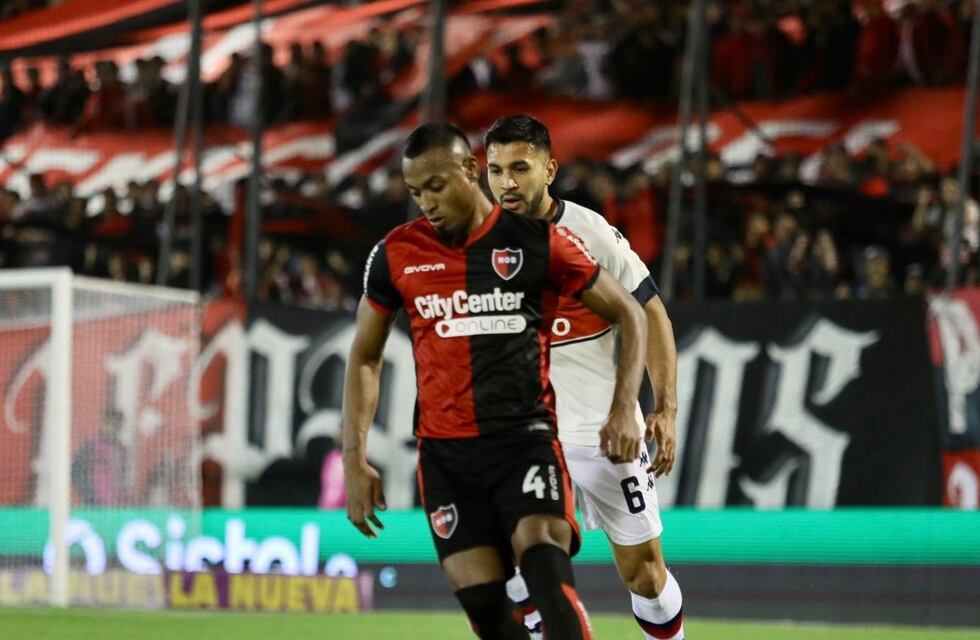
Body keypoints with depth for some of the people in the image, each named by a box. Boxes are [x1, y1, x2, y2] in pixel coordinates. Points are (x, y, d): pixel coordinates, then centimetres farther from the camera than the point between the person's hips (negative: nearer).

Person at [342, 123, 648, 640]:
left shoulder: (538, 242, -1)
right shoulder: (395, 255, 5)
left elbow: (627, 314, 8)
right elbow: (365, 357, 15)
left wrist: (624, 410, -4)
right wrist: (355, 460, 7)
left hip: (526, 437, -2)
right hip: (445, 451, 2)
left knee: (544, 563, -24)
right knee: (479, 594, -6)